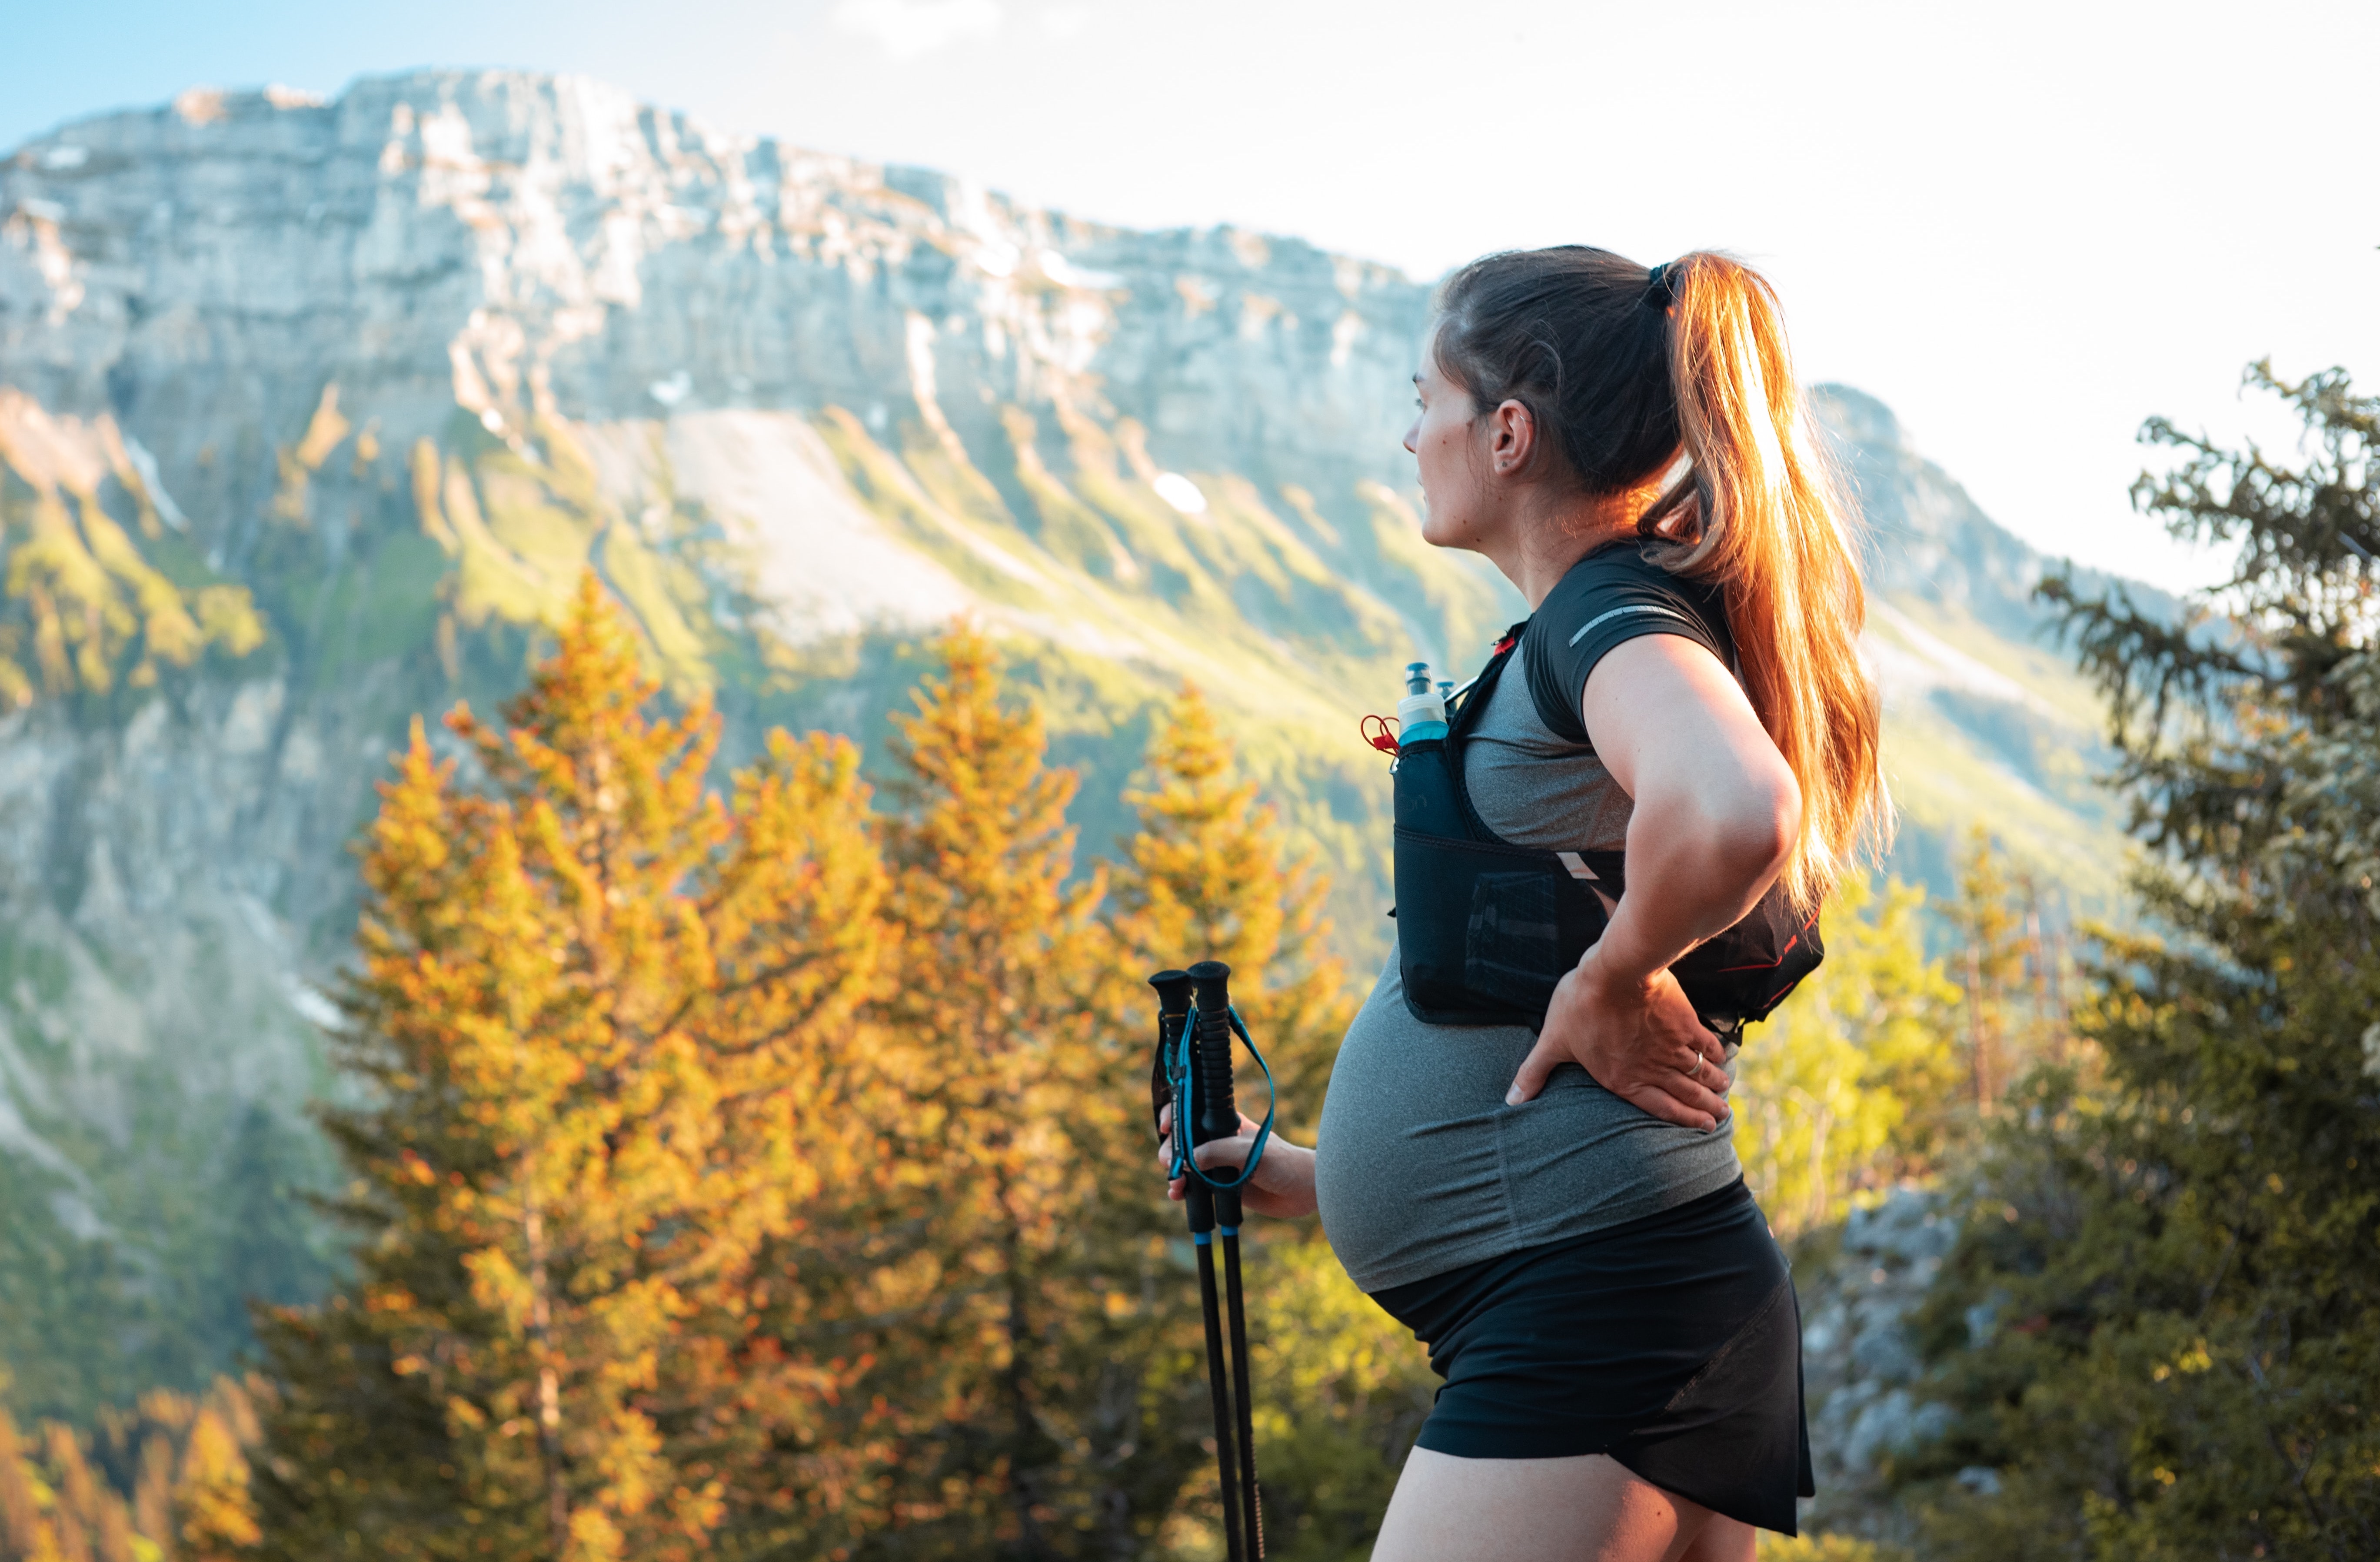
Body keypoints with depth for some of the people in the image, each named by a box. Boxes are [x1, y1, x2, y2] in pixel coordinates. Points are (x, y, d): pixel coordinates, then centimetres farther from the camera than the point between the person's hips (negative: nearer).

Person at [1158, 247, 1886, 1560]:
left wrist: (1613, 980, -18)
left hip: (1596, 1301, -10)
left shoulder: (1615, 609, -10)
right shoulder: (1594, 628, 20)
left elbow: (1732, 812, -36)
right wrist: (1334, 1174, 29)